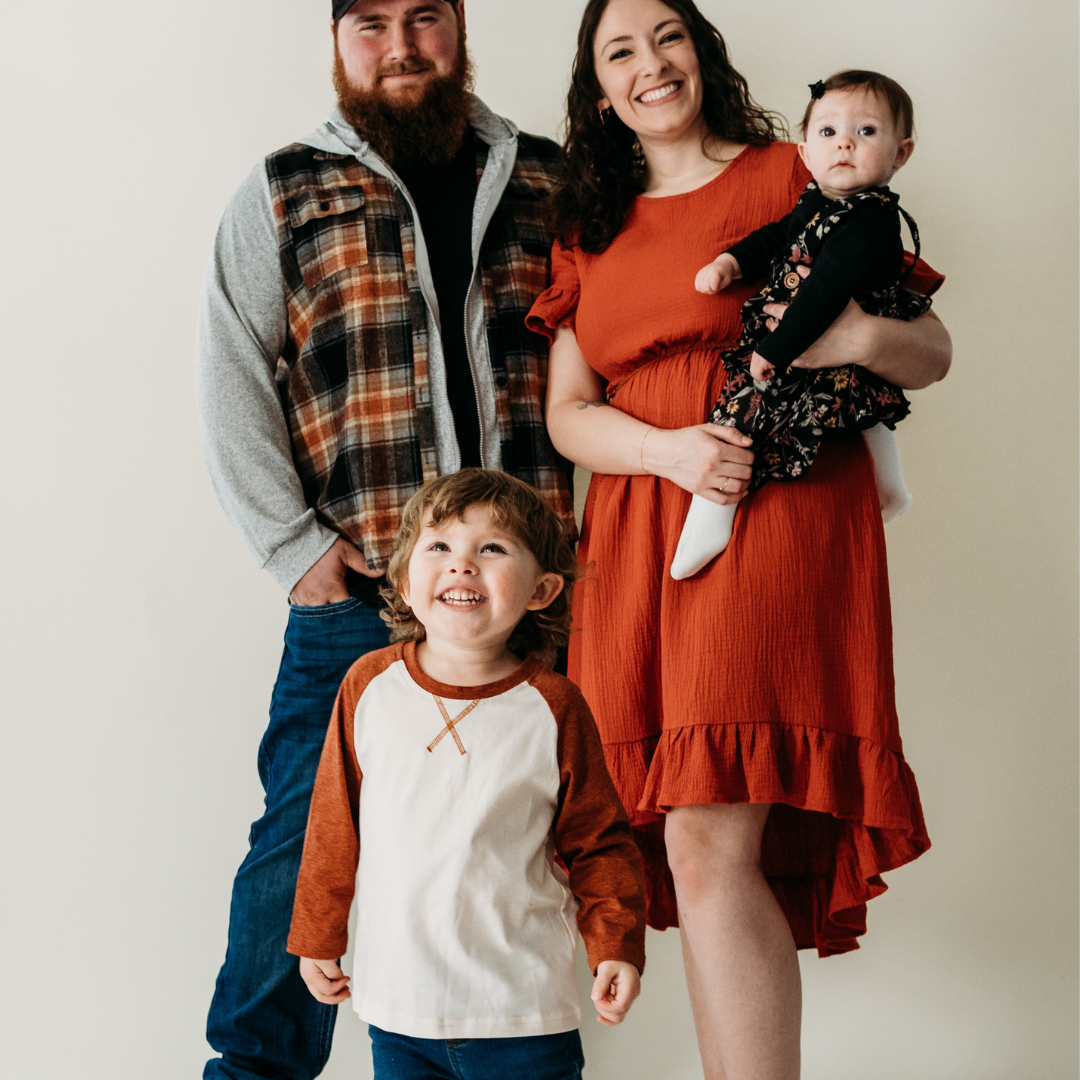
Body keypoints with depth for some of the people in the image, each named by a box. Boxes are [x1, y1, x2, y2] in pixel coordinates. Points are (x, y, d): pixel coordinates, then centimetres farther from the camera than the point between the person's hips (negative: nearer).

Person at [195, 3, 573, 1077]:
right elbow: (232, 384, 3)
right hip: (358, 591, -1)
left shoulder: (550, 183, 13)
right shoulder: (282, 196, 8)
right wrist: (295, 545, -5)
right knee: (308, 835, -1)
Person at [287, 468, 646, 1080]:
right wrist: (318, 938, 13)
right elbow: (333, 826, 8)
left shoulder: (553, 706, -6)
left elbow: (598, 843, 2)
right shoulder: (370, 685, -1)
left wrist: (617, 945, -9)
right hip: (398, 1003, 2)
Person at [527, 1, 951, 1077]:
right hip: (635, 540, 5)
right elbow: (566, 413, 13)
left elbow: (932, 351, 10)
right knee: (695, 850, 2)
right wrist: (668, 448, -7)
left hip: (776, 517, -5)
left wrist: (860, 335, -13)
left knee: (708, 843, -17)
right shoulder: (588, 229, 21)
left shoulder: (792, 178, 8)